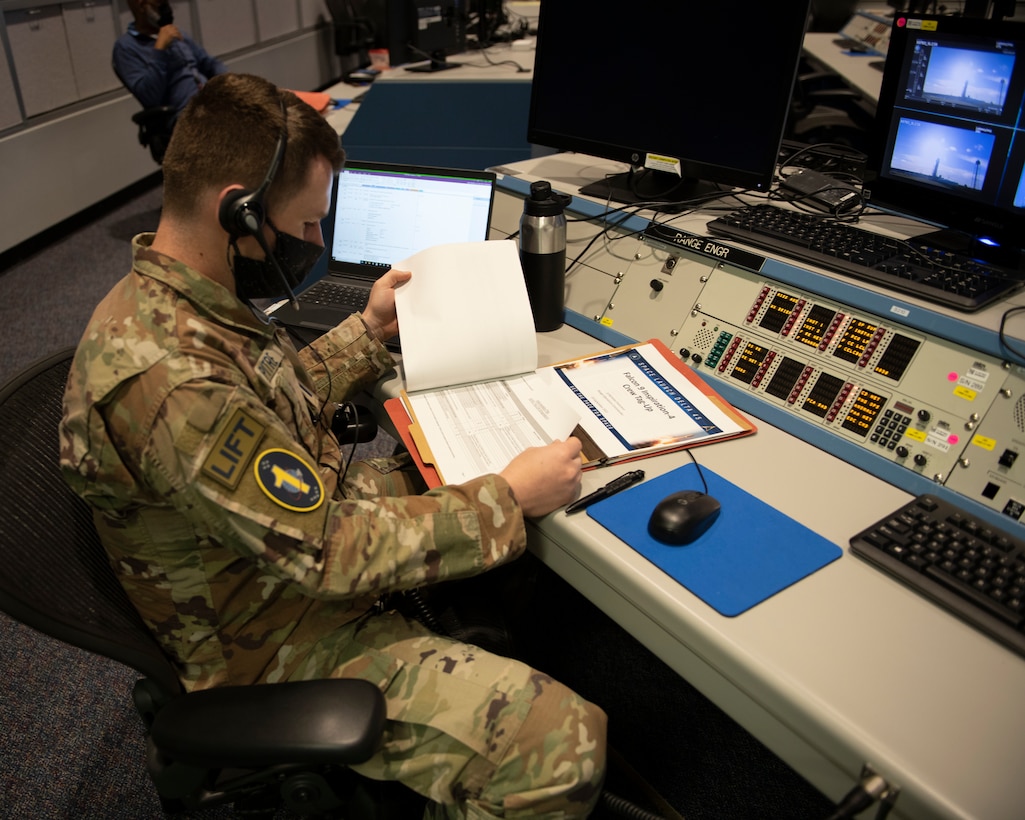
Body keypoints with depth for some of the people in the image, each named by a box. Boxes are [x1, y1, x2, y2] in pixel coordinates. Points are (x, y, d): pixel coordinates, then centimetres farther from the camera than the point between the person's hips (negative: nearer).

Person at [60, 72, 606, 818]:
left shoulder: (171, 298, -2)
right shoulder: (169, 380, -35)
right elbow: (333, 553, -30)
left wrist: (370, 331, 9)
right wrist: (509, 499, -24)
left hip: (306, 519, 10)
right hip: (285, 646, -9)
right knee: (565, 746, -20)